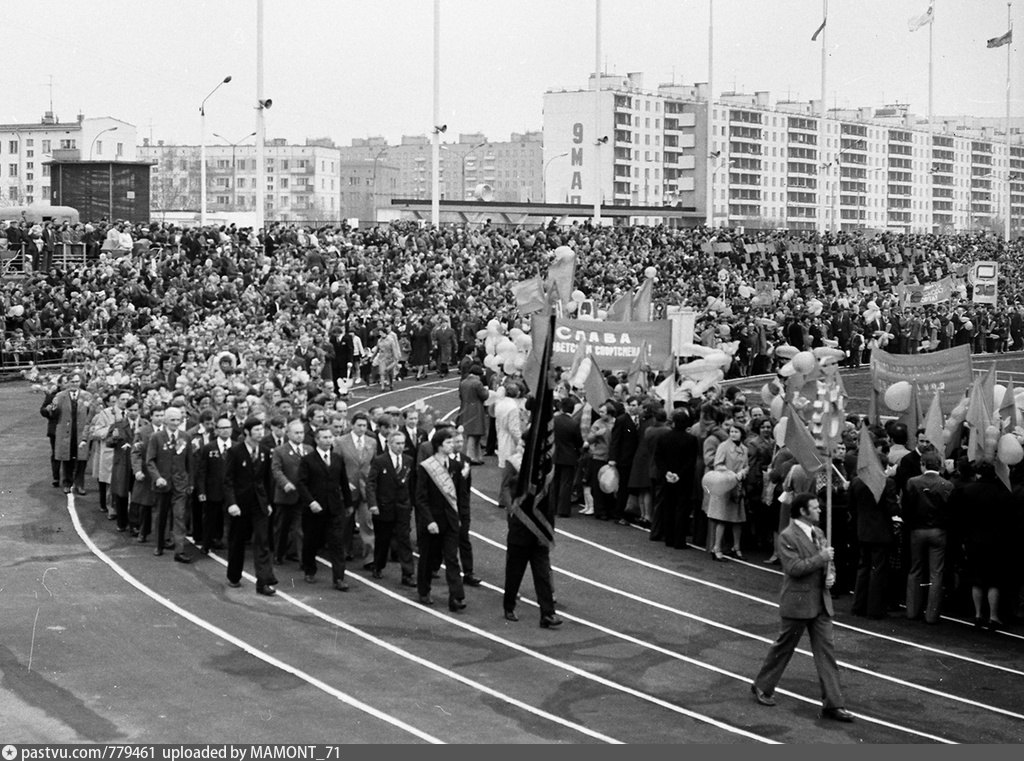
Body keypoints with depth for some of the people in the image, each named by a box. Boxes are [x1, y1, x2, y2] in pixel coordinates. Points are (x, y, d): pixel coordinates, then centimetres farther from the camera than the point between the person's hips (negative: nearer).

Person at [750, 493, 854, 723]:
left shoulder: (818, 533, 12)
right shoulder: (787, 537, -13)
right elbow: (794, 567, -23)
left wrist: (829, 574, 1)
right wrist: (821, 558, -20)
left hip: (820, 602, 7)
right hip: (797, 602, -7)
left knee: (826, 650, 2)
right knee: (784, 647, 6)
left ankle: (833, 704, 2)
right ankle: (762, 687, 26)